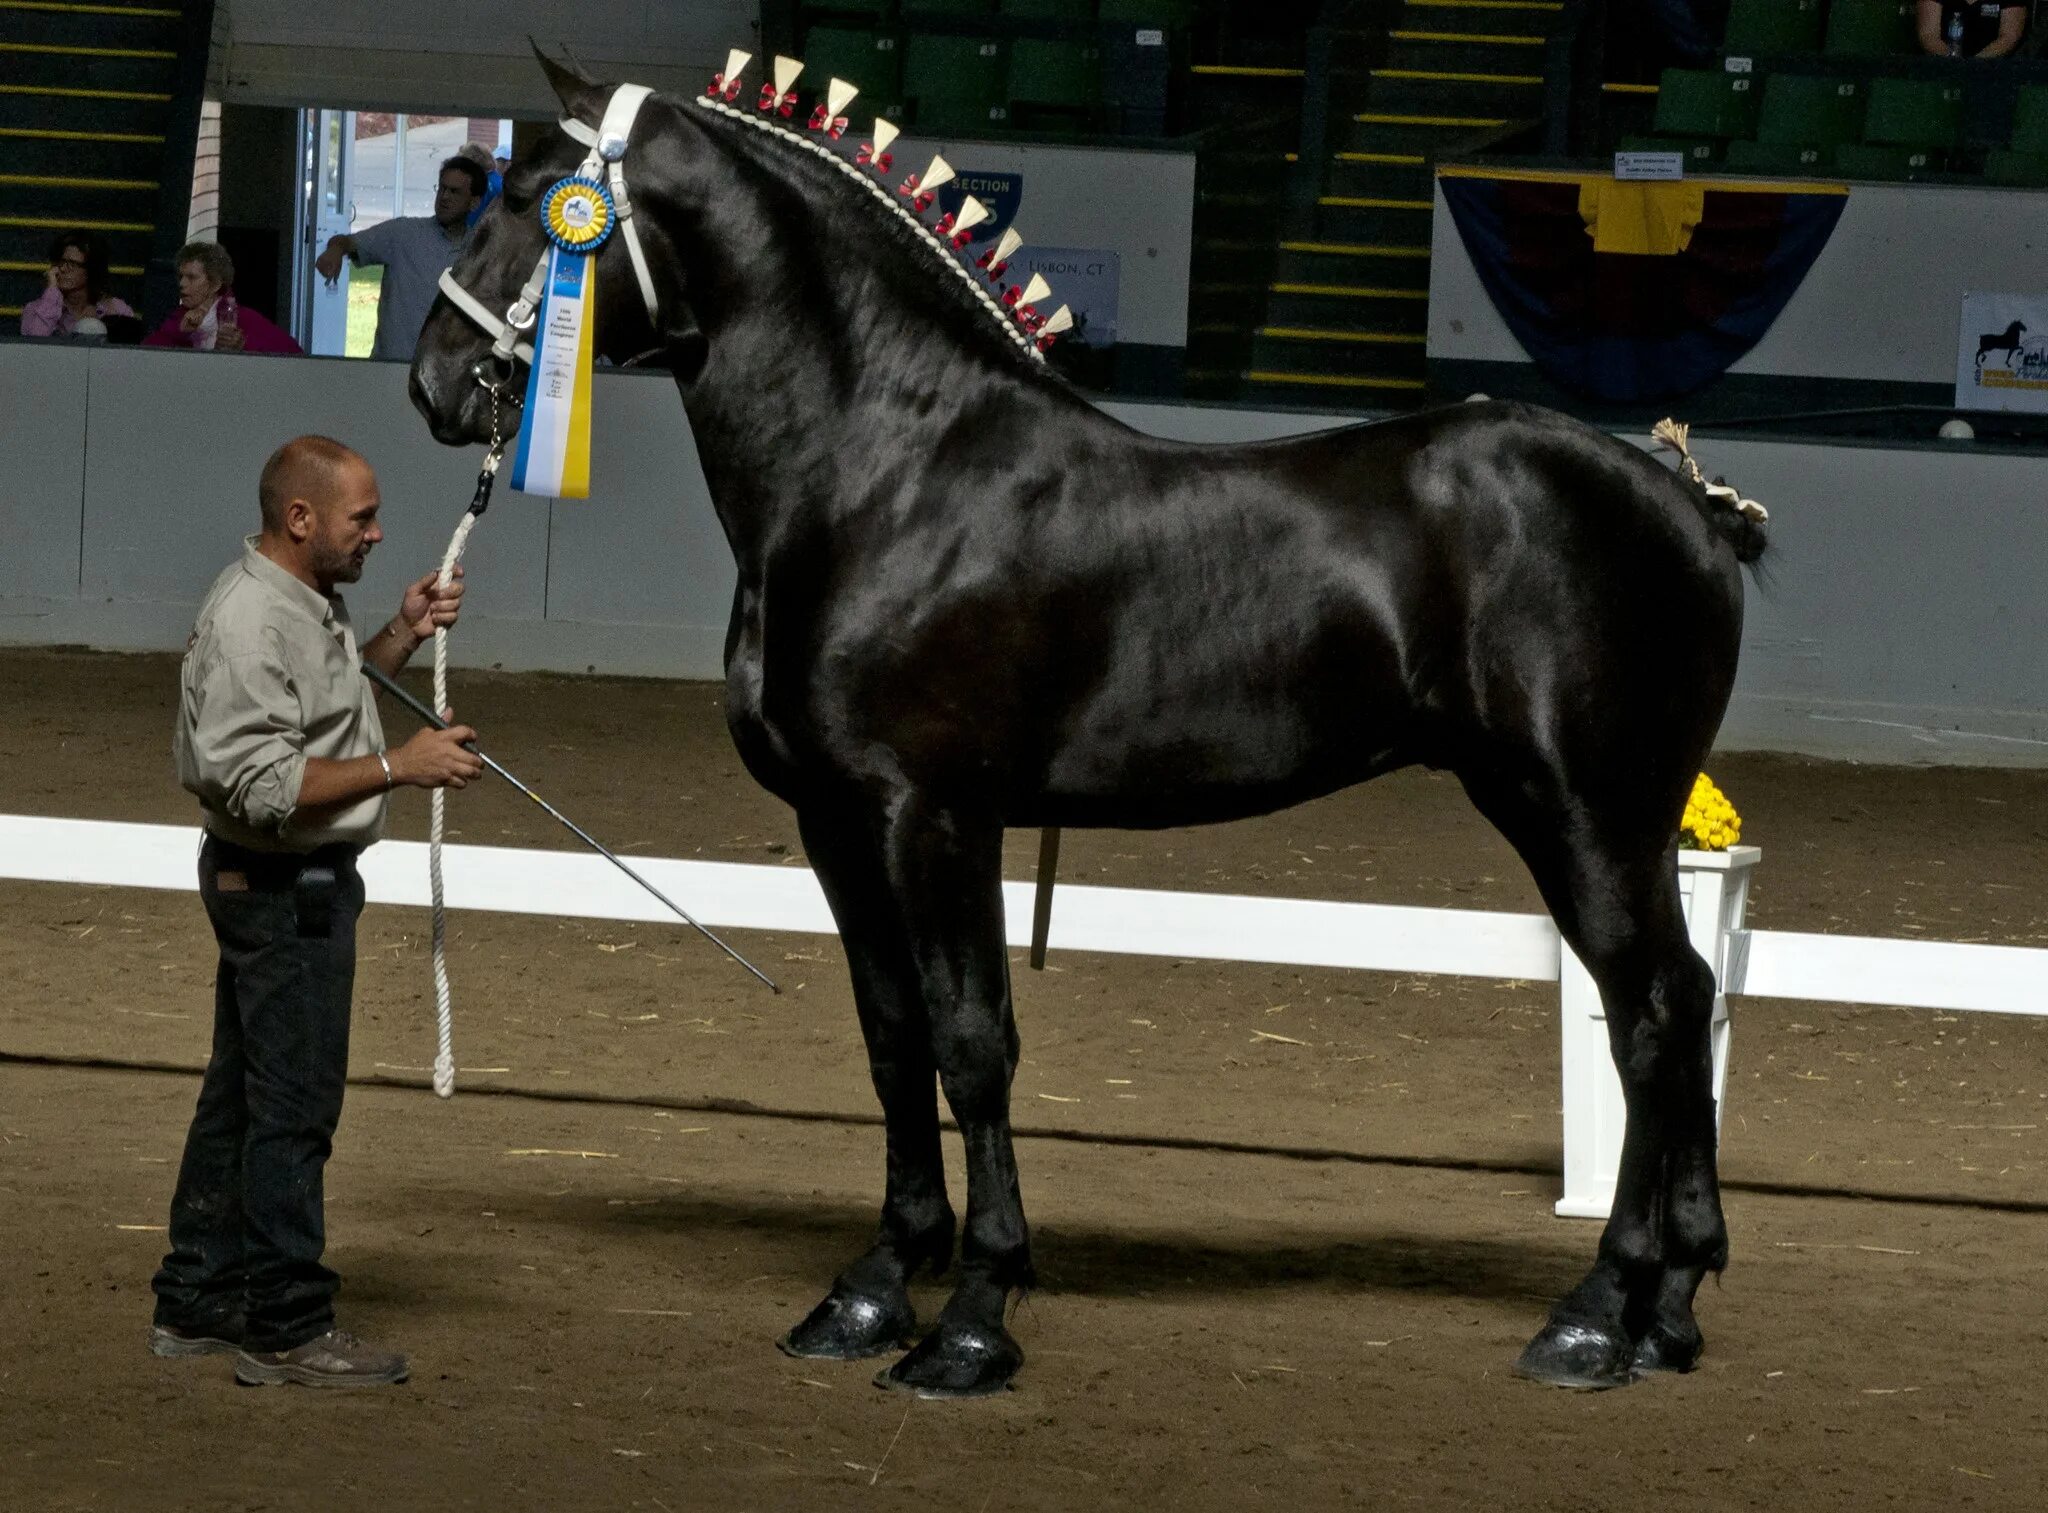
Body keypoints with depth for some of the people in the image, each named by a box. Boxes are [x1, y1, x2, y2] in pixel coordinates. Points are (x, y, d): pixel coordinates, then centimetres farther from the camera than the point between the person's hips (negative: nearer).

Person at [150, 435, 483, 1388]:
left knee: (241, 1095, 16)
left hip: (304, 881, 11)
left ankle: (197, 1306, 23)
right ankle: (285, 1328, -2)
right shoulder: (250, 623, -23)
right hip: (284, 888, -11)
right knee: (294, 1104, -7)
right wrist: (398, 767, -28)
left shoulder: (304, 602, 10)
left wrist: (400, 637, 13)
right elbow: (262, 785, -28)